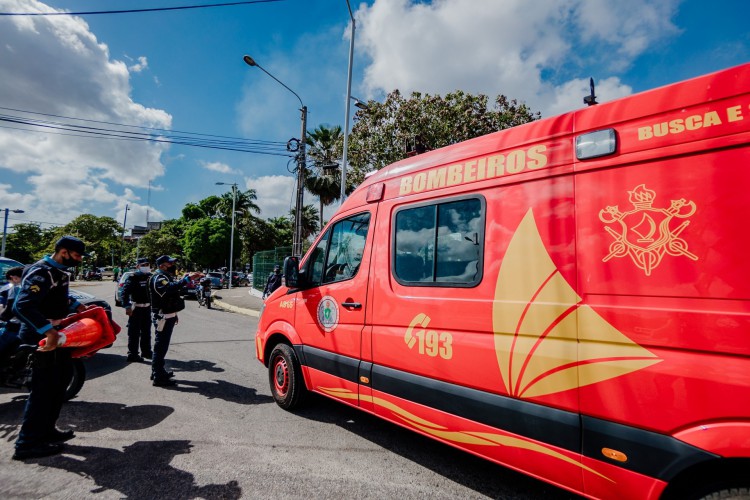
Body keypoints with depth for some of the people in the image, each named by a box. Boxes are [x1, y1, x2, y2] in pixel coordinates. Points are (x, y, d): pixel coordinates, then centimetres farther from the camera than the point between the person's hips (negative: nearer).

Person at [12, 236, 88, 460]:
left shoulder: (59, 271, 9)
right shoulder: (41, 273, -22)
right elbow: (21, 306, -32)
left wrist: (76, 305, 13)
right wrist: (49, 330, -39)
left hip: (56, 336, 10)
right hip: (43, 339, -10)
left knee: (61, 379, 17)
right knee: (43, 389, -3)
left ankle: (46, 429, 30)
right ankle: (28, 443, 10)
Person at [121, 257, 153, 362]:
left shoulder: (150, 277, 9)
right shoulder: (133, 278, -11)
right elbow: (125, 292, -17)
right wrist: (127, 306, -24)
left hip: (147, 307, 7)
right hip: (136, 308, -7)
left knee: (146, 331, 17)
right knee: (134, 332, -4)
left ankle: (146, 351, 29)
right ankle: (132, 354, 2)